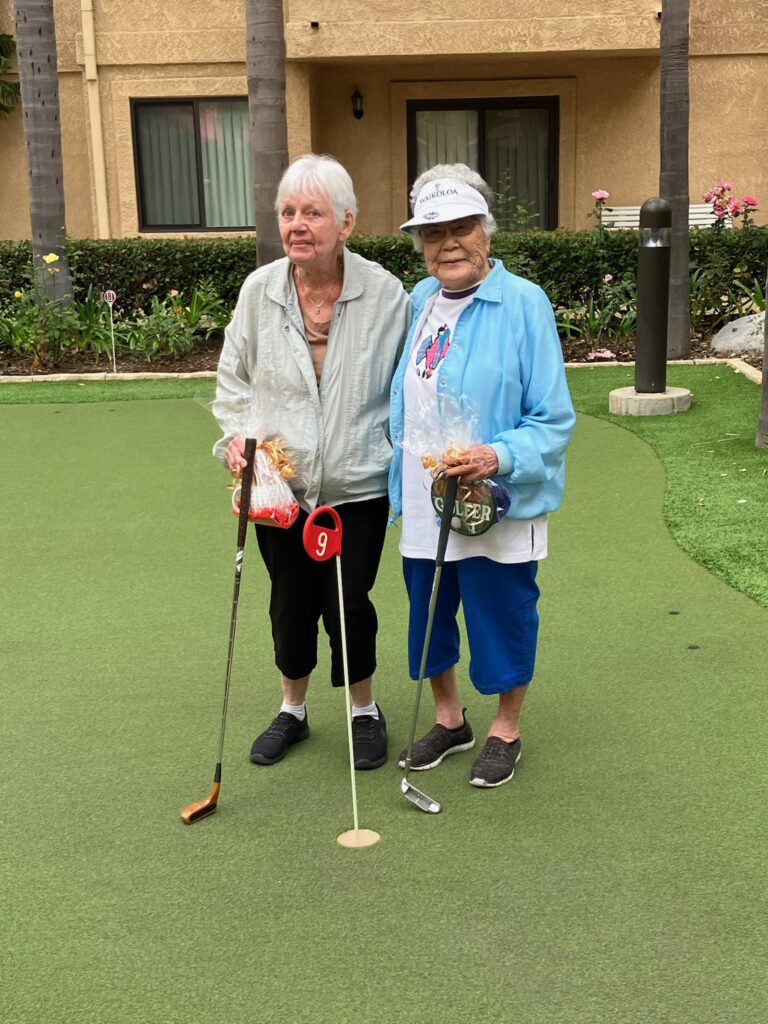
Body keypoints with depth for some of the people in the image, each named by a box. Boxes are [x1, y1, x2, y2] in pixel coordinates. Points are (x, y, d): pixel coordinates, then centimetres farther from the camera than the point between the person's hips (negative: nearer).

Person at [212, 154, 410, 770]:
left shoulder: (385, 293, -10)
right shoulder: (259, 290, -4)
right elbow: (233, 380, 8)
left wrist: (405, 463, -3)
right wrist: (236, 435, -9)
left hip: (357, 486, -2)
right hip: (280, 483, 2)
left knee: (348, 603, 4)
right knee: (291, 602, 13)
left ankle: (365, 711, 30)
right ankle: (292, 711, 37)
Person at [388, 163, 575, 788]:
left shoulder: (524, 303, -13)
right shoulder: (418, 302, 6)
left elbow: (554, 420, -13)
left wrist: (498, 457, -28)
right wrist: (400, 482, 12)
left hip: (501, 506, -5)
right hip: (424, 505, 6)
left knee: (502, 616, 8)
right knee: (428, 614, 16)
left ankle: (506, 730, 31)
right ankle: (449, 720, 39)